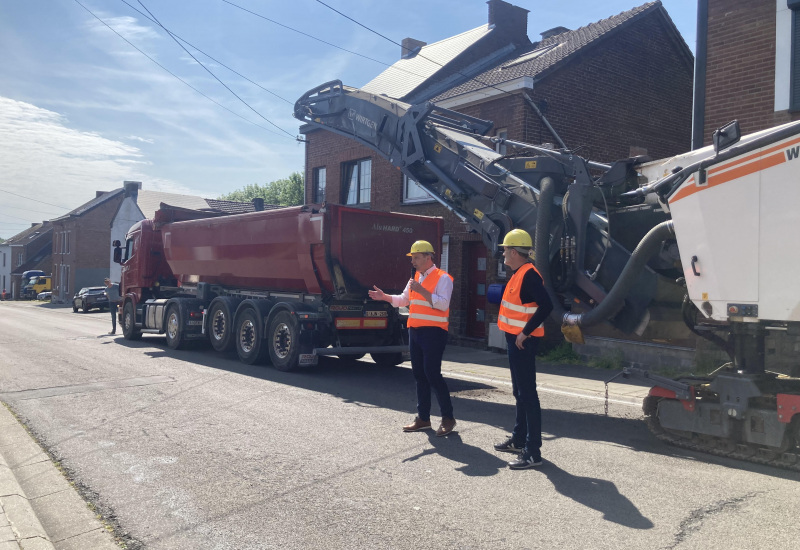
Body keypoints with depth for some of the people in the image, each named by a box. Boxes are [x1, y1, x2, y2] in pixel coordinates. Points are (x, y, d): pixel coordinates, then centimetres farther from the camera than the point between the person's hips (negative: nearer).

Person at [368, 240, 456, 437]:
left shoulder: (442, 278, -8)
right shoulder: (416, 277, 17)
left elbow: (443, 304, -20)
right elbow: (403, 300, 23)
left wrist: (421, 291, -25)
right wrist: (384, 296, 9)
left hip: (433, 332, -8)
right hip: (415, 330, 8)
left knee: (432, 374, -9)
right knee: (419, 375, 11)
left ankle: (448, 418, 3)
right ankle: (423, 418, 20)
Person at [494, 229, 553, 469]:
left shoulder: (529, 275, -18)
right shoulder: (518, 274, 14)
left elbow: (546, 306, -28)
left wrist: (525, 333, -25)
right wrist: (518, 333, 15)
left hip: (523, 341, -11)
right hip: (514, 339, 11)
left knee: (527, 394, -8)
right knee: (519, 392, 18)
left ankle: (533, 452, -5)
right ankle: (519, 440, 30)